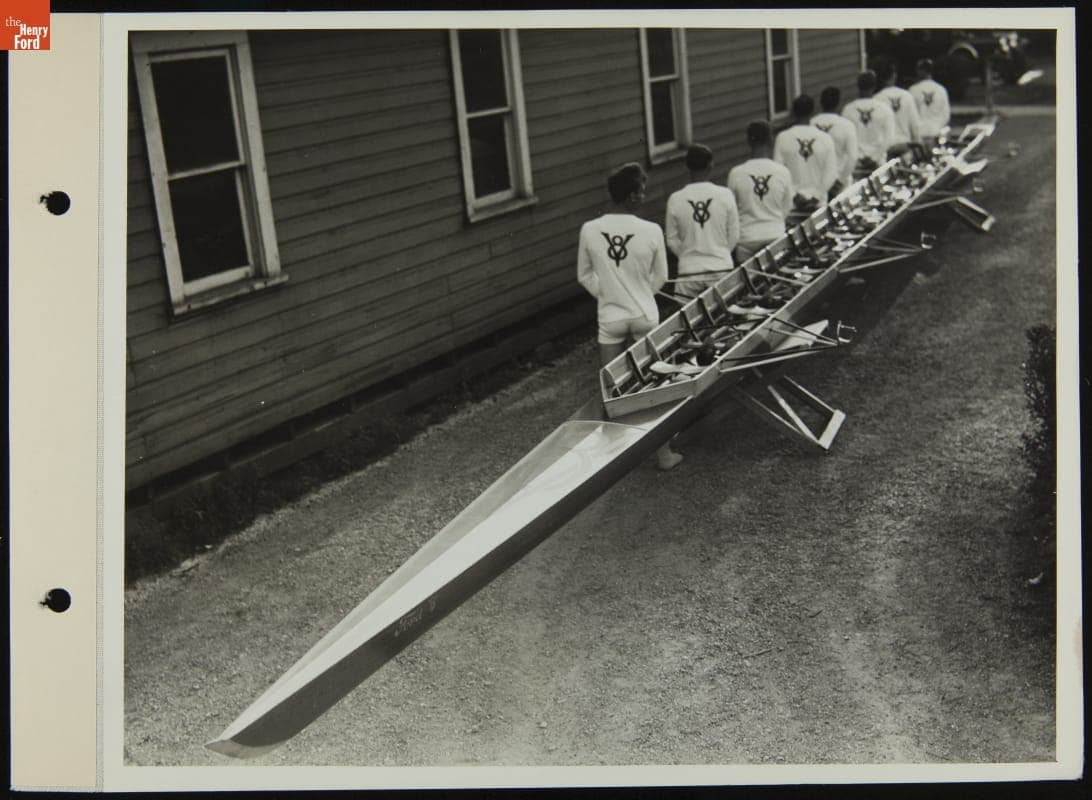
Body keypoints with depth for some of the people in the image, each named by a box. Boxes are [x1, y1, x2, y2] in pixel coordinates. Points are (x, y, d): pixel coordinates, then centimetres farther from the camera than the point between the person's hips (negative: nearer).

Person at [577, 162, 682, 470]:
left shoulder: (590, 230, -10)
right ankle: (663, 453, 20)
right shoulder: (651, 231, -14)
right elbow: (660, 277, 0)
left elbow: (584, 275, 2)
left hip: (610, 317, 1)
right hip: (645, 316, -1)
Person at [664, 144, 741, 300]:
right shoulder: (725, 195, -7)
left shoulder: (675, 199, -7)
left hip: (688, 271, 0)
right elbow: (734, 236, 1)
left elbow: (672, 241, 1)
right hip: (721, 268, 0)